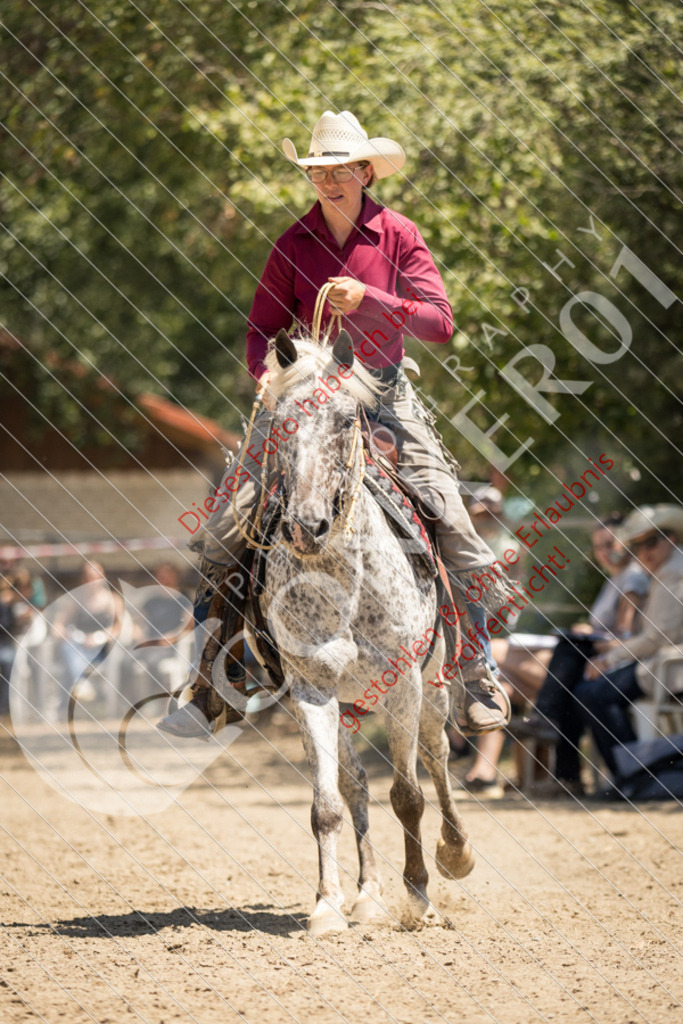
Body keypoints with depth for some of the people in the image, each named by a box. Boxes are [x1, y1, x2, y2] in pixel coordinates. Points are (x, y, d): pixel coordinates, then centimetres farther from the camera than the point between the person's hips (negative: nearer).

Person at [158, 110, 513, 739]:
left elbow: (440, 322, -9)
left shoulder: (399, 236, -2)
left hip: (383, 391, -1)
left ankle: (478, 672, 0)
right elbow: (262, 330, 7)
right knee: (227, 527, -10)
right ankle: (215, 680, 2)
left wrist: (368, 299, -22)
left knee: (451, 517, -15)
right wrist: (267, 373, -15)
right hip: (305, 396, 1)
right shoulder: (294, 244, 2)